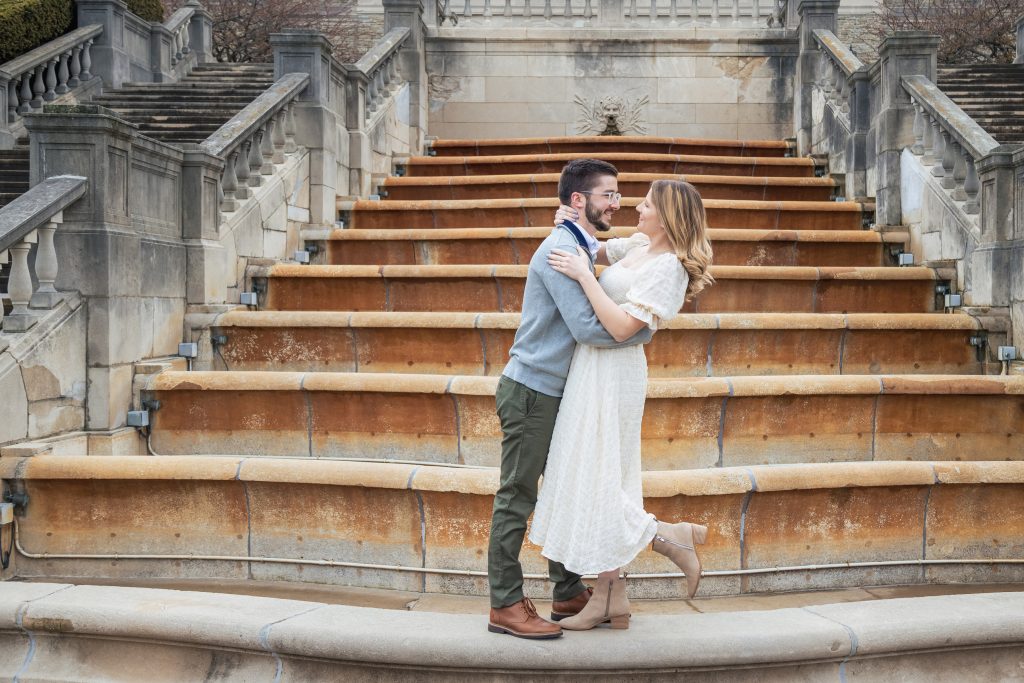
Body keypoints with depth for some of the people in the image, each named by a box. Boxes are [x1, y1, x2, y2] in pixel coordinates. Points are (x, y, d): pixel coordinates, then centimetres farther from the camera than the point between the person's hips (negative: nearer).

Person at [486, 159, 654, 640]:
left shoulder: (585, 249, 15)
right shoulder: (560, 249, -17)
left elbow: (597, 318, 22)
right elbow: (588, 328, -24)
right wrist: (646, 332, -11)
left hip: (555, 392, 10)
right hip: (531, 389, -10)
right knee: (517, 497, -3)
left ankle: (569, 594, 25)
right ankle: (505, 606, 5)